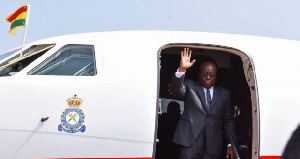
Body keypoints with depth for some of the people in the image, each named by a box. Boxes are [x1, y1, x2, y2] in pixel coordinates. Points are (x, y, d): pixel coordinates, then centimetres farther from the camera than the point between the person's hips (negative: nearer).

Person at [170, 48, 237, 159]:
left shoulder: (224, 94, 17)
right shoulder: (190, 87, 12)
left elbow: (228, 121, 14)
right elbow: (177, 89, -9)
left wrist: (230, 144, 4)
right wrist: (182, 69, -26)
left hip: (213, 145, 2)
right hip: (190, 141, -2)